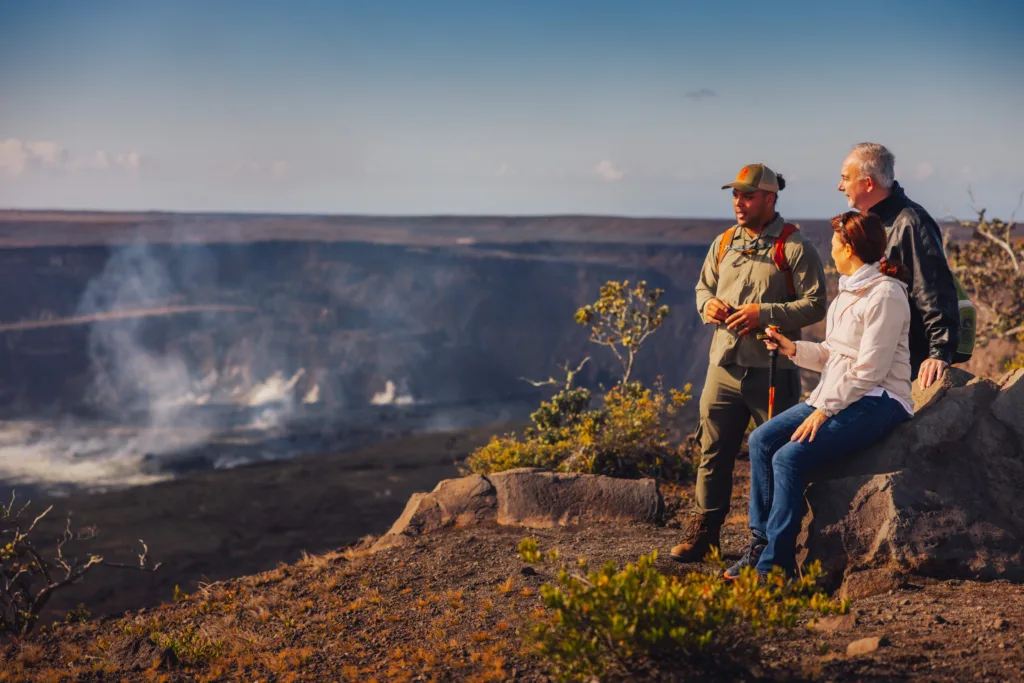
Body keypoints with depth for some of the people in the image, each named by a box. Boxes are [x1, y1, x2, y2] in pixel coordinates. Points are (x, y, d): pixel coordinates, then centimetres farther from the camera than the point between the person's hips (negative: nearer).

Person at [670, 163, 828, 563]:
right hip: (724, 365, 5)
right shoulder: (724, 243, 13)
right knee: (714, 451, 8)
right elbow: (703, 287, 24)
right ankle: (703, 531, 18)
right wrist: (707, 304, 0)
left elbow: (815, 305, -10)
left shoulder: (794, 248, -5)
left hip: (772, 370, -5)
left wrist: (765, 313, -20)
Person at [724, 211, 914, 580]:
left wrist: (824, 411, -19)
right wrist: (794, 349, 7)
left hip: (876, 403, -9)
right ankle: (761, 541, -1)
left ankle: (775, 565, -14)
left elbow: (869, 371, -19)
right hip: (838, 397, 9)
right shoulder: (848, 291, 15)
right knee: (761, 440, -5)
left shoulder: (885, 294, -14)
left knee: (790, 456, -23)